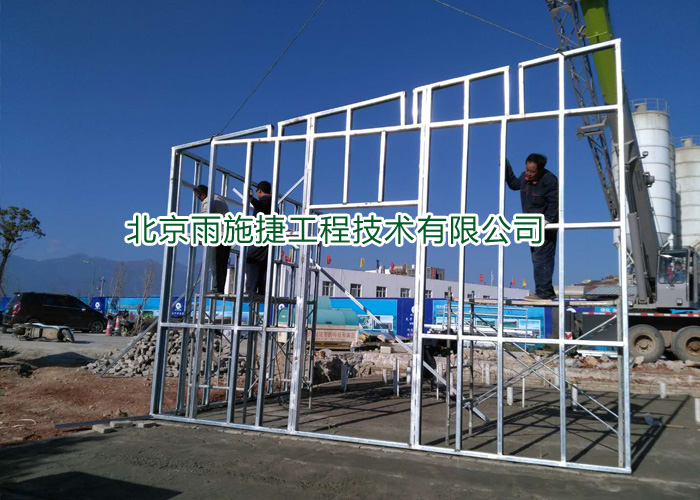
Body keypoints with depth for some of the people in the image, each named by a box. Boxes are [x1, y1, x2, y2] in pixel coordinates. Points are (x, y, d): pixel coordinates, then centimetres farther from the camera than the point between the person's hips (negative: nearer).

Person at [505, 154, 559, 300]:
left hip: (545, 226, -8)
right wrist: (505, 166, 19)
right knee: (537, 259, 11)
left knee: (541, 259, -12)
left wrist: (547, 220, -24)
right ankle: (547, 292, 18)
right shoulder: (524, 177, 6)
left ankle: (544, 292, -11)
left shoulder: (549, 180, -16)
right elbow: (513, 184, 26)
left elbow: (554, 203, -15)